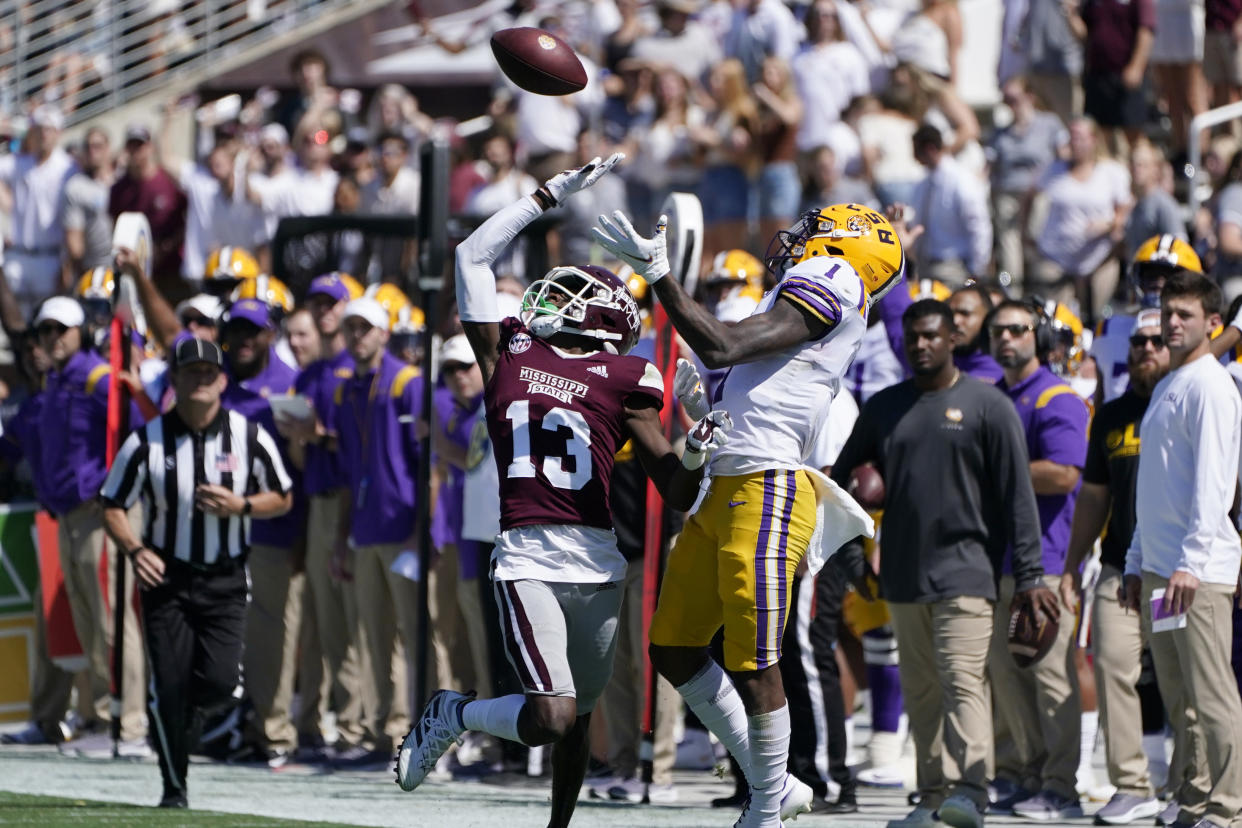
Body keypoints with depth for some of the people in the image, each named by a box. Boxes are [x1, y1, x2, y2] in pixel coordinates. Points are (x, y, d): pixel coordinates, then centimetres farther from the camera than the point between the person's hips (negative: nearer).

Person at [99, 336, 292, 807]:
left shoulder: (250, 437, -1)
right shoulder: (146, 442, -4)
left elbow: (283, 499, 8)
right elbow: (112, 506, 1)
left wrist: (241, 506, -12)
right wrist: (134, 550, -17)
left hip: (225, 580, 1)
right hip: (166, 576, -1)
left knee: (220, 682, -13)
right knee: (168, 684, -6)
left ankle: (186, 709, 24)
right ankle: (175, 786, 12)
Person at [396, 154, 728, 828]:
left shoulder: (623, 382, 7)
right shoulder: (506, 354, 9)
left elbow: (676, 493, 7)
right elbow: (474, 254, 17)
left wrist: (695, 455, -15)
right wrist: (555, 192, 22)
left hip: (598, 567, 2)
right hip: (527, 562, -2)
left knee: (577, 718, 12)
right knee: (553, 717, -16)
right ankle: (452, 715, 12)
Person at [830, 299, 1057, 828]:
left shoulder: (987, 406, 0)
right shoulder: (884, 408, 12)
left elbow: (1017, 494, -3)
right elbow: (838, 481, 21)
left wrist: (1028, 574, -8)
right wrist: (850, 555, 13)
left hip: (965, 571, -5)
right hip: (903, 576, 5)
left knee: (962, 680, -17)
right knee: (920, 690, 8)